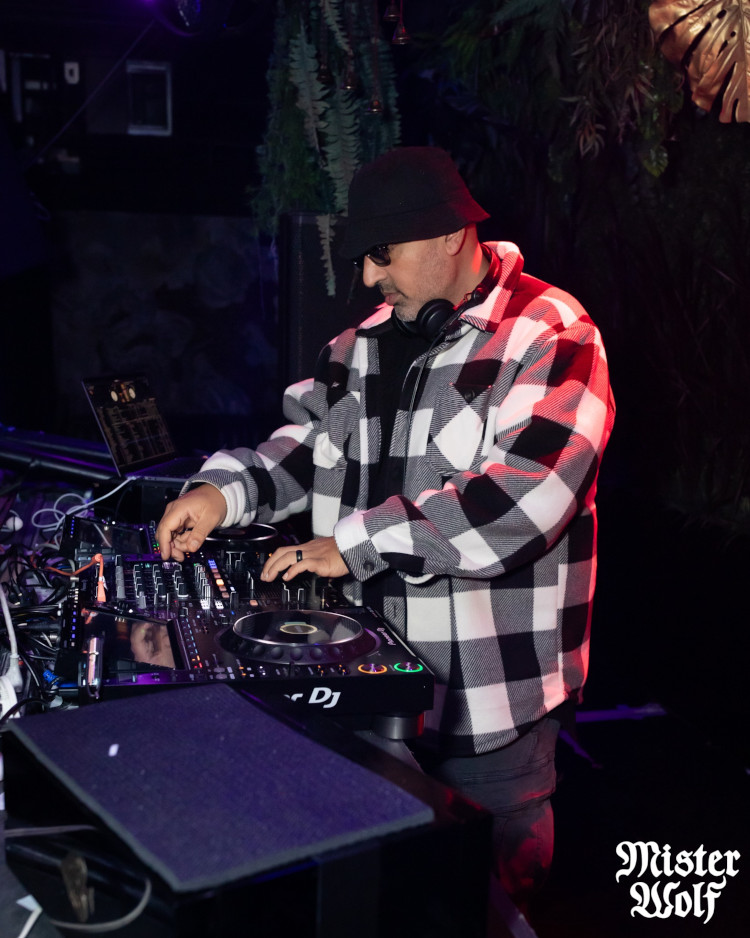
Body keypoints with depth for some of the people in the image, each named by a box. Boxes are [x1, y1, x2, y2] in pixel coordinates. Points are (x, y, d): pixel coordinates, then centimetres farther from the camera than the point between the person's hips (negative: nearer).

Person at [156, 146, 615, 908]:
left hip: (489, 680, -6)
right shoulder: (370, 340, 8)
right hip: (374, 670, 6)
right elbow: (308, 440, 11)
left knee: (497, 866, 13)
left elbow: (524, 498, -26)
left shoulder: (548, 339, -15)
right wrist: (223, 491, -9)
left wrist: (357, 543, -24)